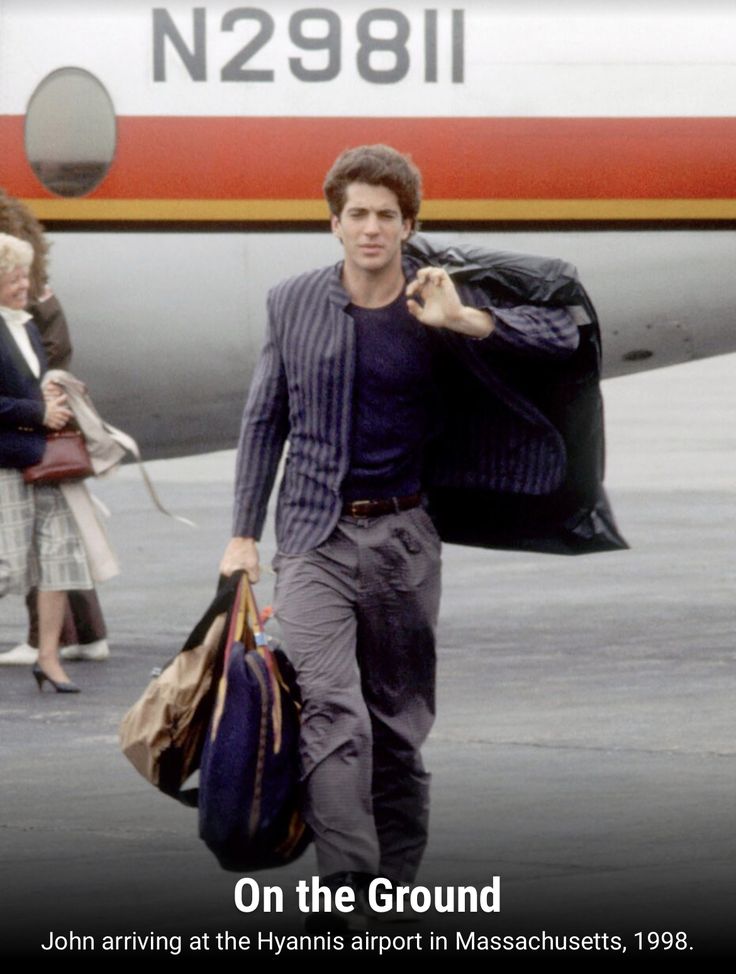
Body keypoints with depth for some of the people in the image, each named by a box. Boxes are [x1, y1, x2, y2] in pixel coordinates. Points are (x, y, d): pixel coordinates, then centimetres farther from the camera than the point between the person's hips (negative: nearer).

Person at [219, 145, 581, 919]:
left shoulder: (437, 303, 1)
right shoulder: (292, 303, 5)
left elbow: (563, 336, -5)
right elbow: (265, 421, 12)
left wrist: (464, 320, -18)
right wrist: (243, 534, 8)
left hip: (404, 535, 1)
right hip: (315, 536, -1)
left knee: (400, 723, 7)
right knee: (332, 709, -18)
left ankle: (396, 888, 16)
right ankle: (347, 883, -26)